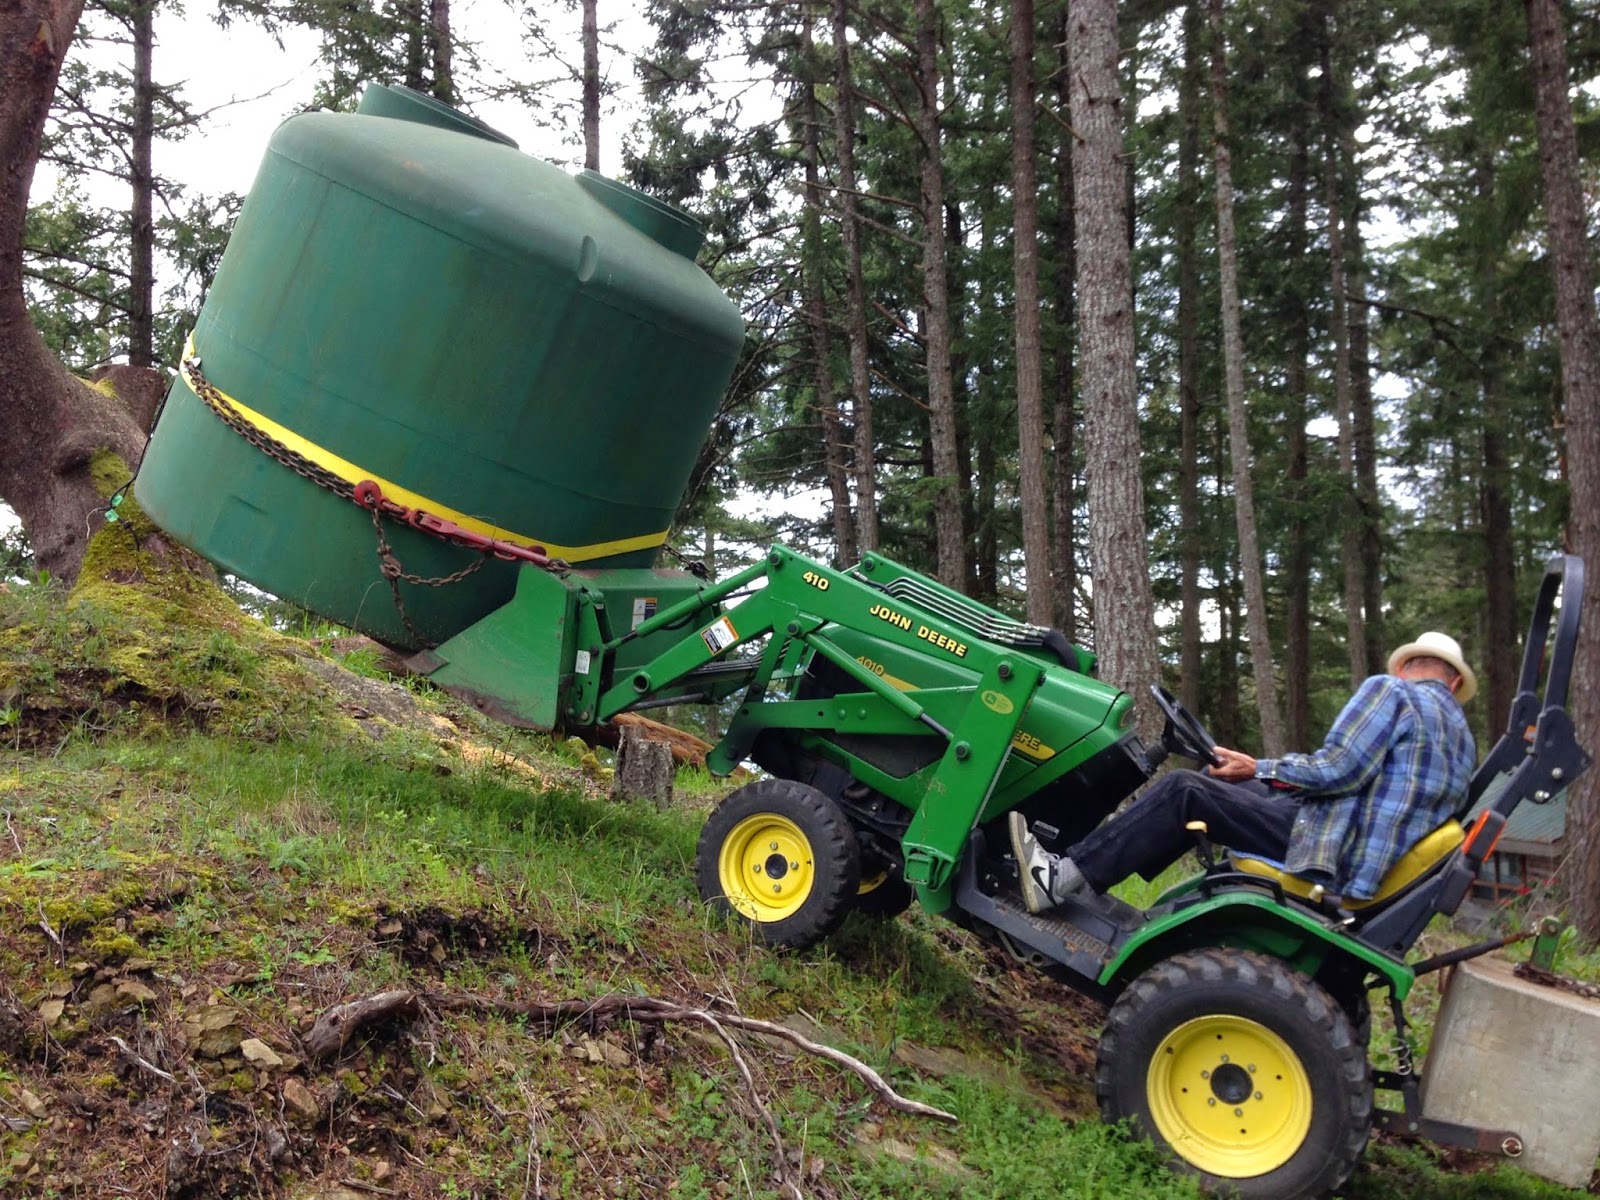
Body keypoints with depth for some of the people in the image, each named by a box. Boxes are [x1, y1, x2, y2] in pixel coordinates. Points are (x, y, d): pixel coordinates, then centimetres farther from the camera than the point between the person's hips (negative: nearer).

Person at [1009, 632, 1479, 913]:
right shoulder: (1464, 742, 21)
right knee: (1212, 786, 18)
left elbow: (1335, 771, -15)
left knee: (1184, 791, -7)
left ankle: (1063, 877, -11)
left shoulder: (1390, 690, -3)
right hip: (1363, 869, 9)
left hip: (1323, 855, -9)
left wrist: (1260, 769, -3)